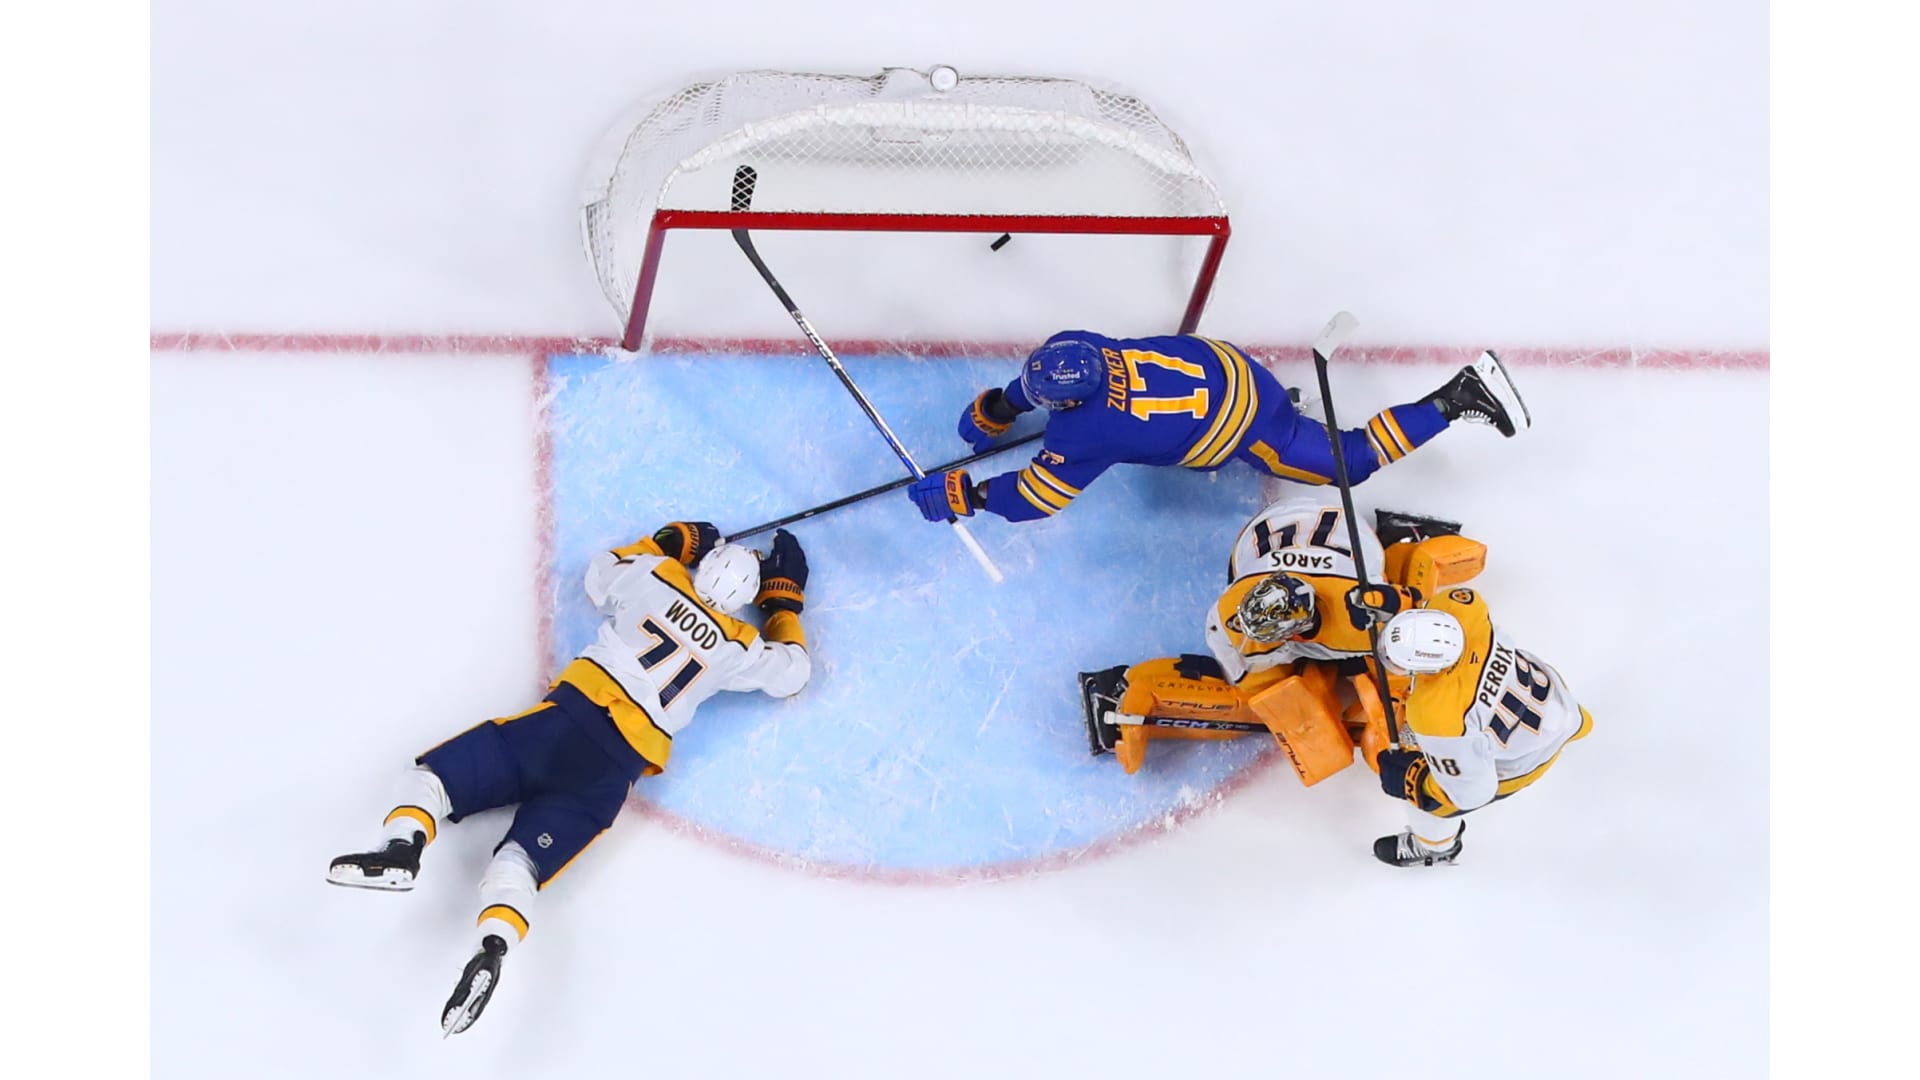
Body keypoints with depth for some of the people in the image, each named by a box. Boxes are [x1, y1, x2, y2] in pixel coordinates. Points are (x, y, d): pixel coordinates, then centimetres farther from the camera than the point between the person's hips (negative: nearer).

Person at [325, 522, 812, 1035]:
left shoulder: (657, 575, 9)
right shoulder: (736, 646, 9)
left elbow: (601, 574, 30)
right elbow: (790, 671, 26)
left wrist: (671, 541, 37)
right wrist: (784, 599, 34)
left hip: (567, 717, -1)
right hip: (613, 768, 1)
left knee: (437, 770, 2)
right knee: (521, 856, -10)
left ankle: (403, 843, -29)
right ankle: (492, 947, -39)